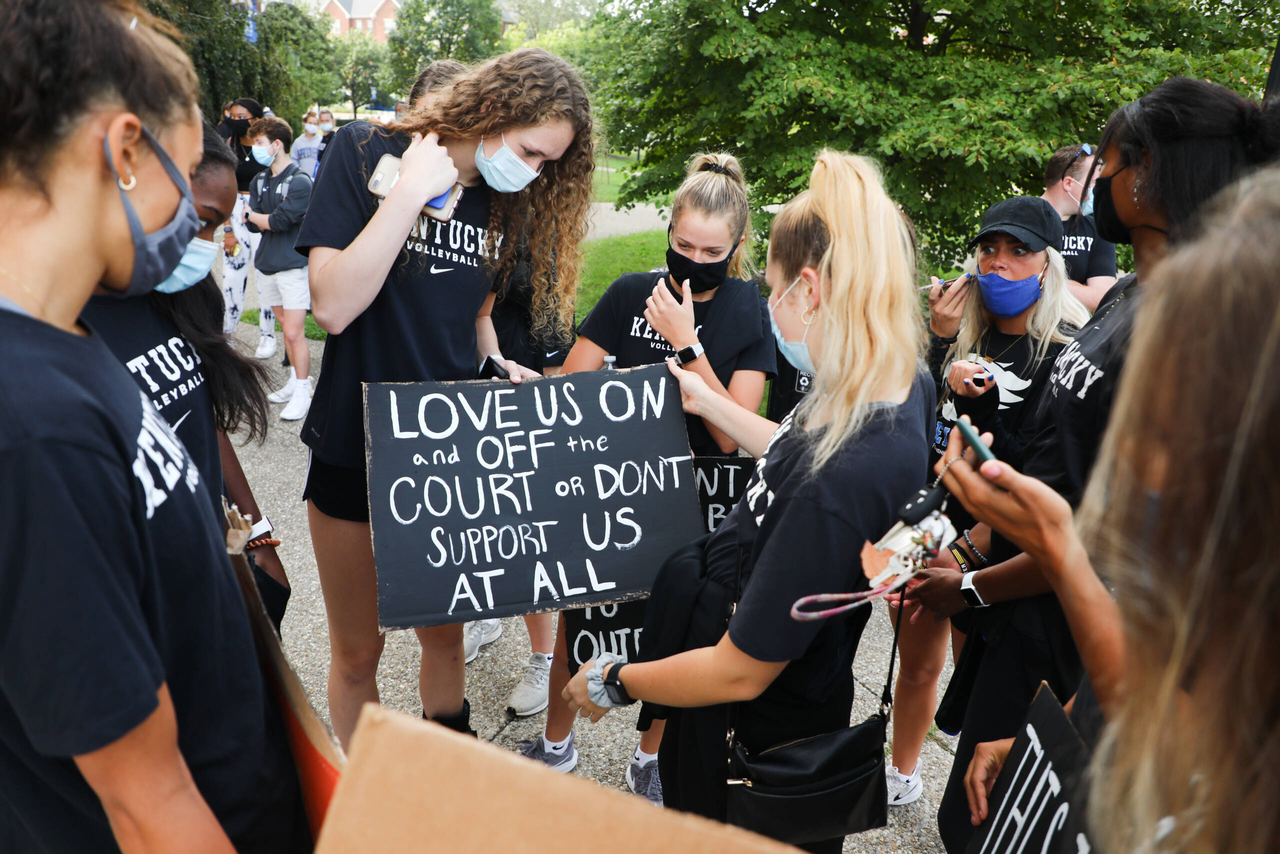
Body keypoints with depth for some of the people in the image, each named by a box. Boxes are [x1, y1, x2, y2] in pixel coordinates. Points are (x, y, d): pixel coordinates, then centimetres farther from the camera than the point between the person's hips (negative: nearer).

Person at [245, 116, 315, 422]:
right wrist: (269, 220, -15)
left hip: (293, 265, -7)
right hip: (267, 264, 7)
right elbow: (252, 225, 5)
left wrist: (251, 214, -2)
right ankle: (295, 381, 26)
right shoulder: (259, 181, 12)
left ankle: (302, 393, 1)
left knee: (294, 333, -8)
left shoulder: (300, 182, -11)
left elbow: (280, 221, -18)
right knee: (286, 327, 15)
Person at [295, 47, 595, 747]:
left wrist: (498, 367, -2)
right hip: (355, 448, -3)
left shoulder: (504, 202, 4)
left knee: (443, 635, 15)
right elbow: (331, 307, -21)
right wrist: (411, 192, -23)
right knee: (357, 652, 11)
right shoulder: (367, 152, -11)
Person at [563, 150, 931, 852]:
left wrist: (610, 681, -12)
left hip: (754, 742, -7)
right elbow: (798, 453, 12)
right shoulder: (903, 387, -11)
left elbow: (738, 673, -28)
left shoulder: (849, 480, -39)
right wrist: (706, 400, 16)